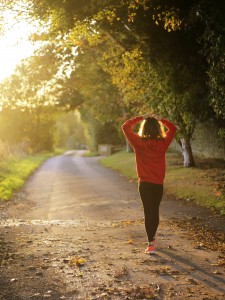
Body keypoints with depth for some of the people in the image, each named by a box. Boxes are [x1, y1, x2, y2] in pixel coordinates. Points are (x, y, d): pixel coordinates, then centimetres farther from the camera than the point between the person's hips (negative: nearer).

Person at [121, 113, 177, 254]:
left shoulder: (139, 143, -11)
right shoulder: (163, 143, -6)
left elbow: (125, 127, -1)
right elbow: (173, 128, 11)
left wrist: (140, 118, 1)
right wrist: (160, 119, 7)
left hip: (145, 183, -2)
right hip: (159, 184, 3)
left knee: (148, 212, 1)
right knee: (155, 211, 19)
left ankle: (151, 244, -5)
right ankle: (152, 237, 38)